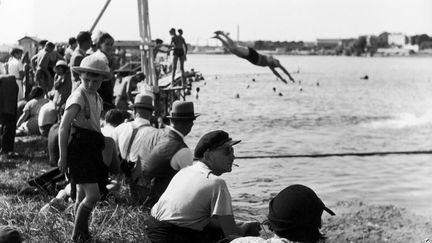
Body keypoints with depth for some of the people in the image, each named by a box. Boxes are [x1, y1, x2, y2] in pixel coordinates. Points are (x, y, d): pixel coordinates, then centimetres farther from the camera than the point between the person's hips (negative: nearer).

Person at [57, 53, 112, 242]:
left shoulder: (97, 98, 11)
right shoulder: (78, 98, -15)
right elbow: (63, 128, -17)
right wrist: (63, 157, -16)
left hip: (92, 147, 8)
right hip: (79, 147, -8)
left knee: (83, 195, 16)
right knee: (93, 195, -11)